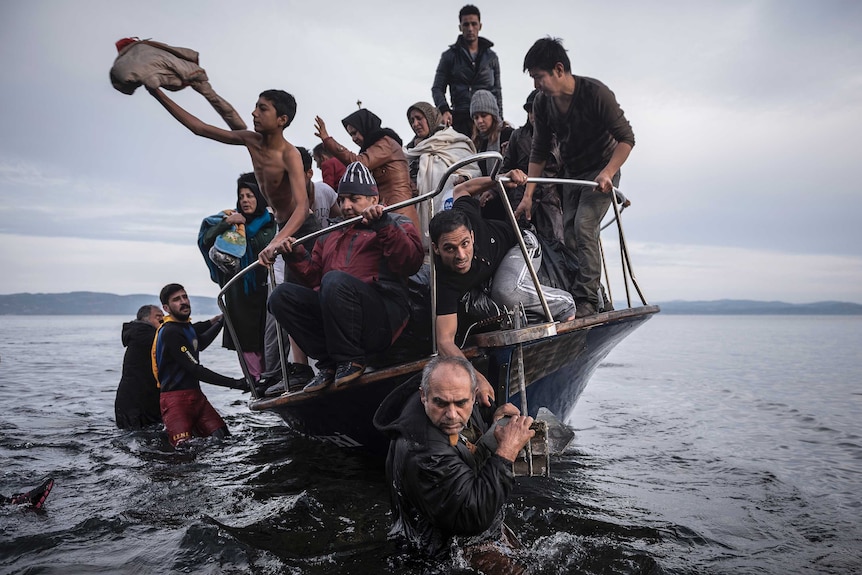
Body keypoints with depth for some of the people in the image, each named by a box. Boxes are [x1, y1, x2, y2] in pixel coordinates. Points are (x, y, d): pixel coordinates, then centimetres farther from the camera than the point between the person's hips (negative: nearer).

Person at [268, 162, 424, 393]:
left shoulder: (396, 224, 13)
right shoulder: (331, 235, 29)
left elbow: (411, 263, -8)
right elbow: (314, 278, 25)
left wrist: (383, 225, -16)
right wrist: (297, 256, 8)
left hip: (384, 317, -6)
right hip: (330, 319, 6)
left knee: (335, 280, -31)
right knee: (282, 295, -10)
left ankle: (351, 360, -16)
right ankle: (330, 363, -10)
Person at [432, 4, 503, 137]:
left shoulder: (491, 57, 18)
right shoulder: (449, 56, 12)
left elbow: (497, 91, 20)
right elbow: (437, 88, 7)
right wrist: (444, 110, -14)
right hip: (460, 119, -1)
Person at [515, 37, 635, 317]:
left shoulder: (595, 93, -23)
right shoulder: (542, 104, -6)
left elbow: (626, 138, -18)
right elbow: (539, 152, 1)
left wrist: (607, 173, -30)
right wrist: (527, 195, -4)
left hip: (602, 171, -6)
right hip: (572, 173, 6)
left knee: (584, 226, -23)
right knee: (569, 233, 0)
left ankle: (588, 300, -22)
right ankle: (573, 297, 9)